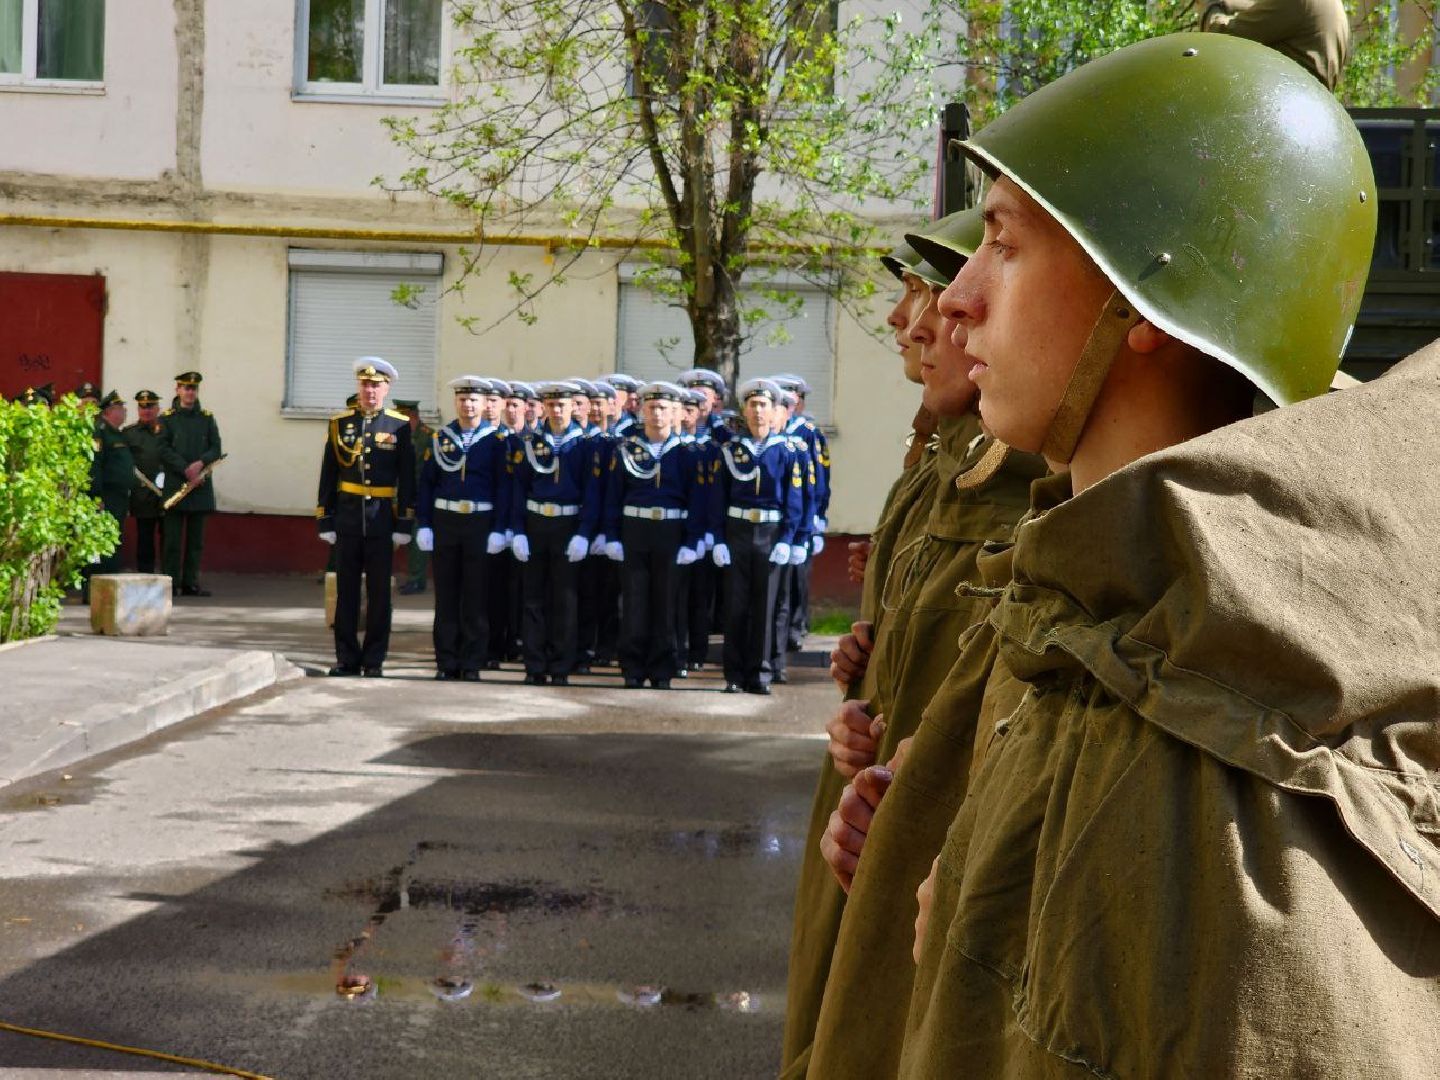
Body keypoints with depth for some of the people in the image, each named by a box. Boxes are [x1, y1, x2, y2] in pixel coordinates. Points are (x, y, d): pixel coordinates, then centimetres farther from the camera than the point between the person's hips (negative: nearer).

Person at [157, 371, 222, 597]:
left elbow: (216, 449, 6)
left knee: (196, 538, 4)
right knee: (173, 538, -3)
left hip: (201, 484, 3)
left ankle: (191, 583, 9)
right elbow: (164, 449, -5)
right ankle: (171, 583, 0)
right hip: (174, 484, -3)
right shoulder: (167, 418, 4)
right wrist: (186, 470, -14)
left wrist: (200, 463, -13)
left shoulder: (207, 418, 12)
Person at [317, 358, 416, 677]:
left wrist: (404, 525, -4)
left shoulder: (399, 426, 1)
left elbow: (407, 479, 1)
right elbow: (328, 475, 7)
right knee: (346, 591, 5)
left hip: (382, 519, -1)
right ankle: (347, 658, 13)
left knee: (379, 592, 3)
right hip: (347, 517, 2)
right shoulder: (340, 423, 6)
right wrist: (325, 521, 3)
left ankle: (374, 660, 11)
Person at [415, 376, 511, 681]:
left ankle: (472, 663, 9)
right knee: (445, 596, 5)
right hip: (445, 521, 2)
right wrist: (424, 524, 0)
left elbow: (503, 487, -2)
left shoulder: (497, 440, 0)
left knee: (477, 597, 2)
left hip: (481, 522, -2)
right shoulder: (440, 438, 7)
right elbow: (426, 483, 7)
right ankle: (446, 662, 12)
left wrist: (499, 529, -9)